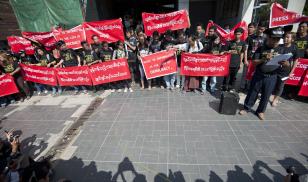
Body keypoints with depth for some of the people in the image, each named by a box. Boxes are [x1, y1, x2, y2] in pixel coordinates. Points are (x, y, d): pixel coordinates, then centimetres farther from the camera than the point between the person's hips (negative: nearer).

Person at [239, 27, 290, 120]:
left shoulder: (282, 50, 3)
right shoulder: (261, 48, -3)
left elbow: (288, 64, 4)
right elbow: (254, 62, -4)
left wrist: (285, 63, -19)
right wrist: (264, 59, -21)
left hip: (271, 77, 2)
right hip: (258, 75, -1)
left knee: (266, 95, 12)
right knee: (252, 93, 9)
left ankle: (260, 111, 30)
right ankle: (247, 108, 26)